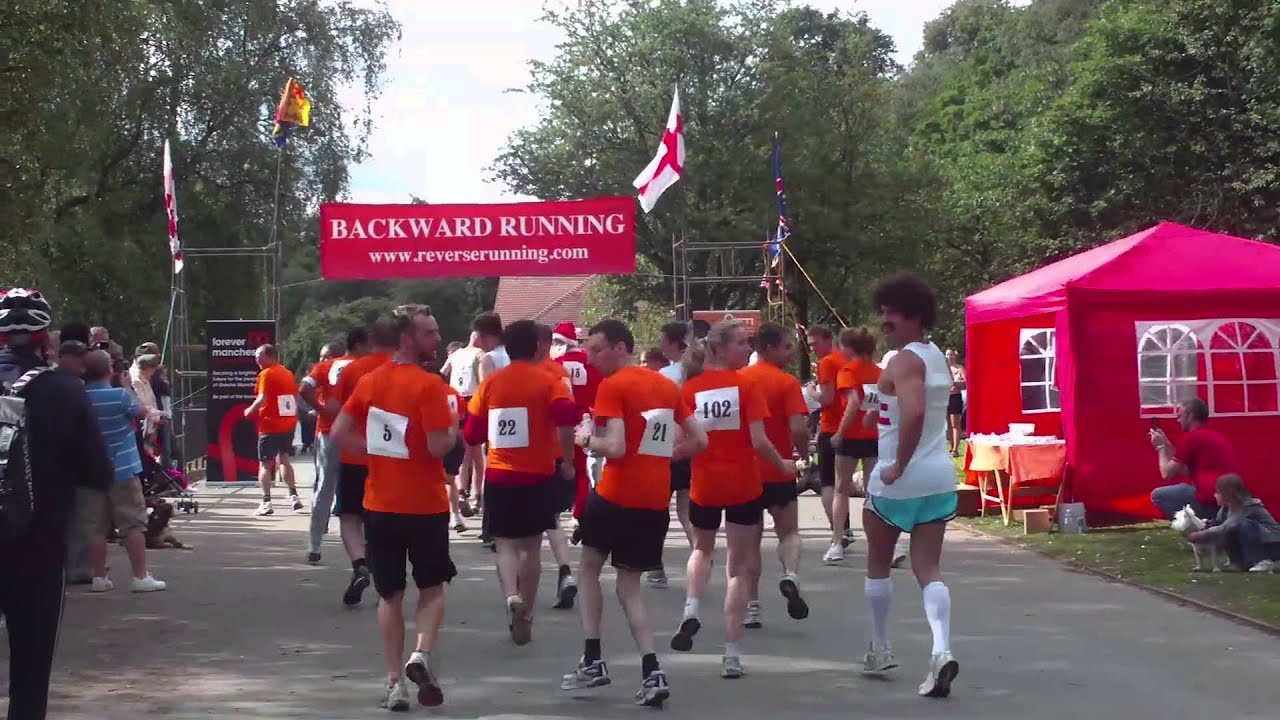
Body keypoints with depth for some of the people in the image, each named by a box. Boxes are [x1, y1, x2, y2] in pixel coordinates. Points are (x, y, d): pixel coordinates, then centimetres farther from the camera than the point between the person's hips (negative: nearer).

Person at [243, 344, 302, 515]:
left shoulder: (266, 374, -12)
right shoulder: (288, 373, 11)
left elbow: (262, 398, -22)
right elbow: (296, 397, 17)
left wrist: (250, 411, -8)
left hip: (270, 425, -7)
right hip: (289, 423, 7)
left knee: (266, 464, 0)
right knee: (284, 459, 20)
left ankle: (266, 502, -6)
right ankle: (293, 496, 16)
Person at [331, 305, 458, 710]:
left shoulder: (371, 381, 5)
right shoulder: (429, 385, -15)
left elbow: (339, 432, 6)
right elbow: (439, 447, -20)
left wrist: (379, 450, 9)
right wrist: (453, 427, -1)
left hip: (380, 505, 5)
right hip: (425, 505, -5)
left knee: (390, 594, 12)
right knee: (432, 587, 13)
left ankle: (395, 682, 9)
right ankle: (422, 655, -9)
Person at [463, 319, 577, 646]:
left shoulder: (491, 383, 3)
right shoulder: (548, 381, -5)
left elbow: (472, 434, 6)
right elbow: (567, 422, -21)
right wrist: (568, 461, -10)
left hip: (498, 476, 1)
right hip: (538, 475, -1)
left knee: (506, 544, 7)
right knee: (531, 546, 12)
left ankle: (512, 597, -20)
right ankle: (525, 616, 16)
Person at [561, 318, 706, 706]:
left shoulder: (612, 386, -11)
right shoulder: (667, 385, 12)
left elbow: (615, 447, -20)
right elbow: (699, 441, 13)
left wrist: (586, 439, -2)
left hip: (616, 495, -6)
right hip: (656, 500, 6)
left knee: (589, 565, 18)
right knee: (628, 586, 13)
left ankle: (593, 662, 14)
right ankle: (652, 674, -4)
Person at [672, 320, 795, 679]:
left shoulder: (691, 387, -3)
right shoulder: (746, 384, -11)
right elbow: (758, 441, -15)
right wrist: (783, 465, 2)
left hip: (704, 485, 3)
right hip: (743, 485, -2)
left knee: (702, 548, 28)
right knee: (740, 566, 8)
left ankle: (691, 611, 3)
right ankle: (731, 654, 3)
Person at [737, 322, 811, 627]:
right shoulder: (787, 382, -10)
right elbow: (798, 428, -19)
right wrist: (802, 450, 1)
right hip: (779, 471, -3)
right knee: (788, 532, 13)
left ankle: (751, 607, 10)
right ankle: (790, 576, -16)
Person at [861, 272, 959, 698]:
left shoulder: (904, 360, -15)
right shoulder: (936, 358, 13)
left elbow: (913, 414, -31)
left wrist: (898, 466, -23)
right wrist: (882, 414, 18)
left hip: (900, 478, -7)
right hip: (939, 476, 7)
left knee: (878, 565, 15)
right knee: (929, 571, 3)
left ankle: (880, 651, 24)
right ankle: (942, 651, -18)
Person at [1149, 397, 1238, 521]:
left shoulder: (1191, 437, -8)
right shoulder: (1214, 435, 20)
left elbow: (1167, 474, -1)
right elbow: (1186, 471, 25)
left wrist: (1161, 446, 12)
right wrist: (1166, 445, 25)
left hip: (1212, 500, -9)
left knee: (1157, 495, 4)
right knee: (1181, 487, 29)